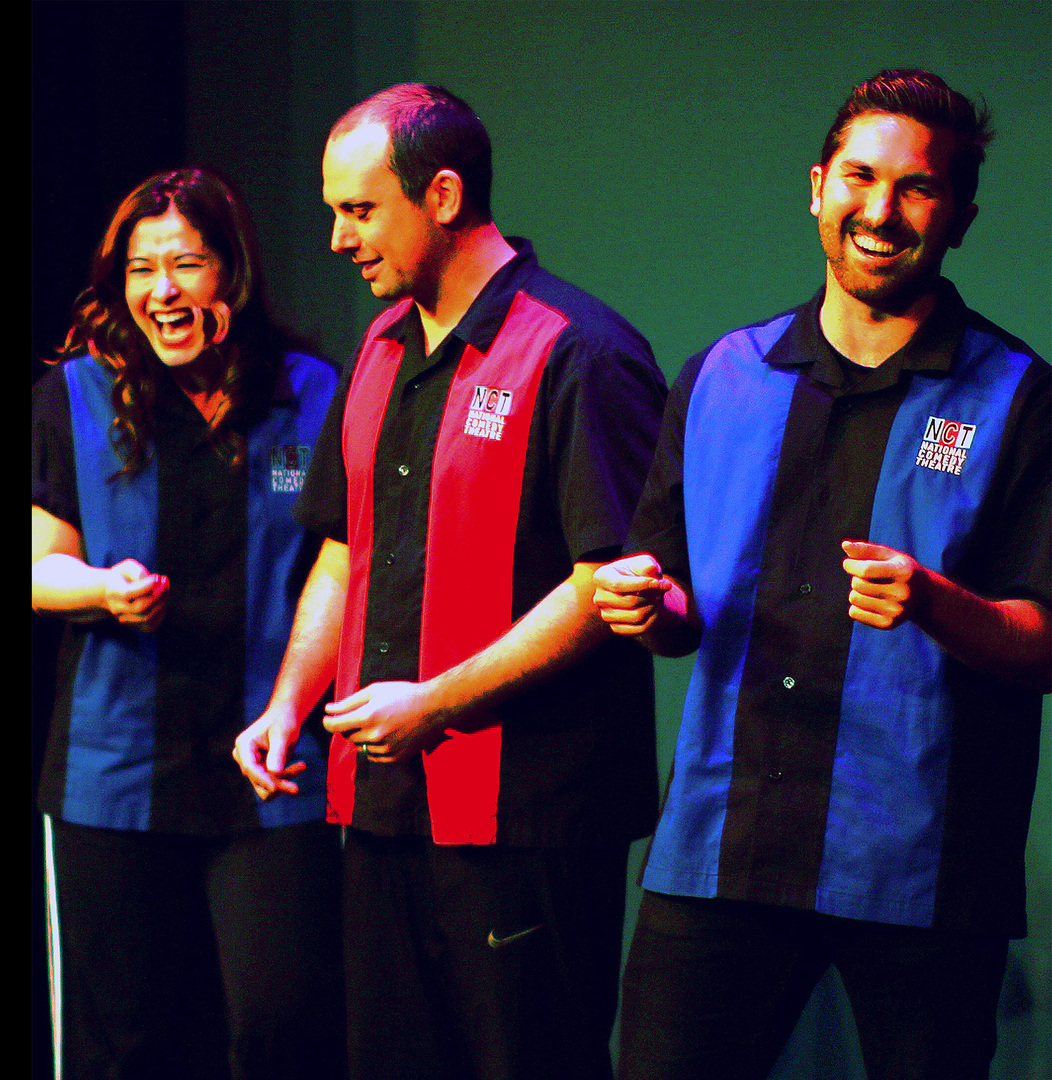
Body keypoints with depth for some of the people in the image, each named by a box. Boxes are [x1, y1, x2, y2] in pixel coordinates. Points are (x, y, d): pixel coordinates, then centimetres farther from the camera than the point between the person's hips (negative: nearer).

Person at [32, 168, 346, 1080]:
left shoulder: (309, 395, 6)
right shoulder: (75, 397, 7)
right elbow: (43, 566, 8)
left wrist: (299, 715, -2)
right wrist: (107, 589, -14)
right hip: (117, 763, 1)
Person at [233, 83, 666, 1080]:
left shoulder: (577, 355, -12)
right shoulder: (380, 354, 14)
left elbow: (606, 584, -17)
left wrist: (436, 706, -16)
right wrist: (288, 704, 8)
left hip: (527, 808, -8)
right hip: (383, 804, 8)